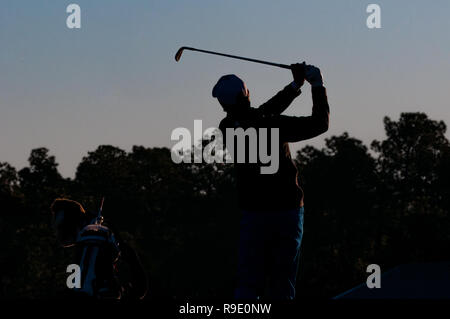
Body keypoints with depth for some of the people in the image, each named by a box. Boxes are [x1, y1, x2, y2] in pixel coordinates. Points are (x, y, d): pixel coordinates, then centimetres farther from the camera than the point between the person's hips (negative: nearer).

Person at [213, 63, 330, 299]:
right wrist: (317, 84, 3)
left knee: (248, 286, 2)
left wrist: (296, 85, 12)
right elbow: (320, 123, -10)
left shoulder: (227, 129, -1)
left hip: (253, 215, 3)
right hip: (288, 211, -3)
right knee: (282, 288, 4)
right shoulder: (273, 126, -17)